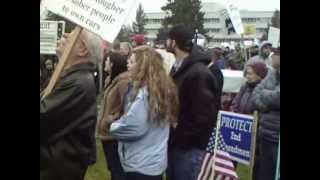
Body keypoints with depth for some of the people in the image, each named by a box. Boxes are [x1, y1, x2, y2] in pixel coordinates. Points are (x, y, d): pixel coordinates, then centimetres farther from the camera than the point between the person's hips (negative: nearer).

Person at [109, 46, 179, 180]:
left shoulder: (143, 93, -22)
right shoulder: (162, 88, 5)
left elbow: (132, 127, -24)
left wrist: (114, 127, -7)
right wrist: (120, 123, 5)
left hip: (141, 164, -8)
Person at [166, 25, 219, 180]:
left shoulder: (199, 73, -20)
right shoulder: (177, 68, 10)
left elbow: (205, 117, -24)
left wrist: (182, 139, -17)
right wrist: (172, 136, 9)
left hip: (189, 148, -9)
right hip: (174, 143, 9)